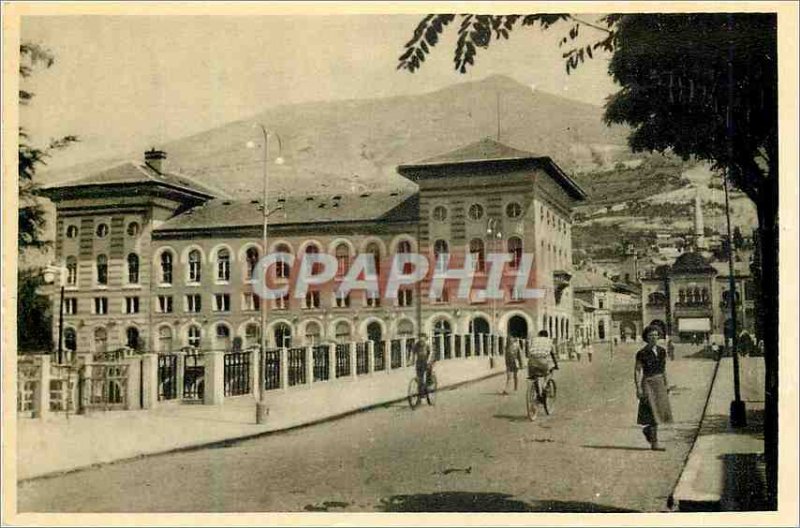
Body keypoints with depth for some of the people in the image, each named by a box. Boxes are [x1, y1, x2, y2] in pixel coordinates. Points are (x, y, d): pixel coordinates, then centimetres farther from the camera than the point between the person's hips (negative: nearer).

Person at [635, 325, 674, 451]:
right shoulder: (642, 353, -10)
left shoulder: (662, 351, 7)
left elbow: (664, 369, 15)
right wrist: (638, 388, -16)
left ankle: (647, 430, 30)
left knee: (661, 411, 5)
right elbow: (637, 371, -10)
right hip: (648, 384, -6)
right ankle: (654, 443, 0)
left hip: (660, 384, 6)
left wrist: (666, 385, 14)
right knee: (653, 413, -7)